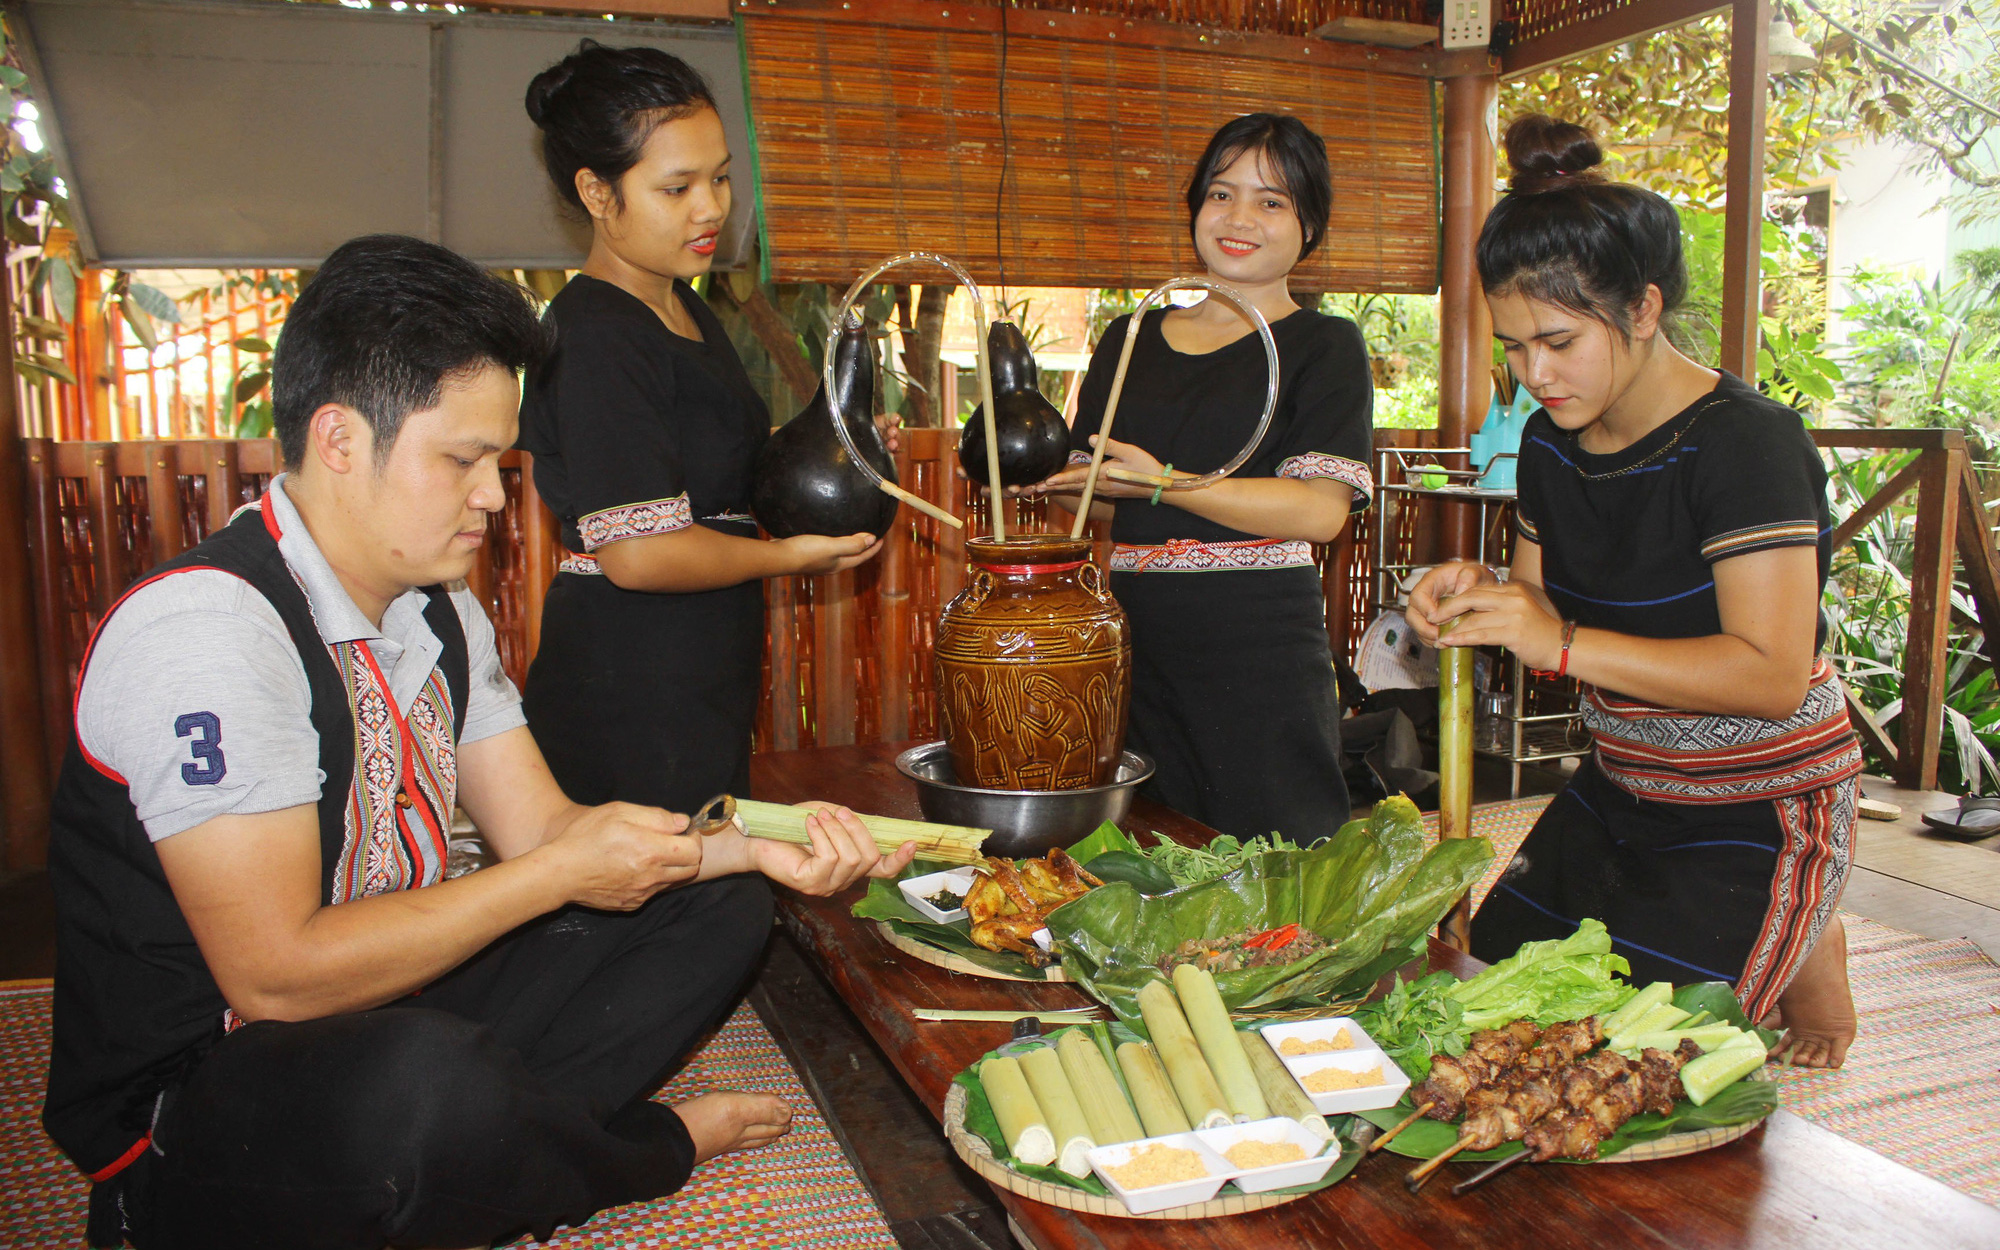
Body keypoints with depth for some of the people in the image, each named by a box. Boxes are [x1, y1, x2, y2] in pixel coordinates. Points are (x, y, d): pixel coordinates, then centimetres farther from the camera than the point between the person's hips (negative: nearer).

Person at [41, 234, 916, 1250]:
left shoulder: (441, 615, 5)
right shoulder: (207, 628, -23)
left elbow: (536, 824, 5)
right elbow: (275, 974, -27)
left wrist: (762, 848, -8)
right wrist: (561, 872, -21)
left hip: (392, 1007, 8)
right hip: (190, 1109, -7)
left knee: (715, 905, 4)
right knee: (427, 1077, -40)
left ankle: (489, 1159, -12)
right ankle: (653, 1148, -6)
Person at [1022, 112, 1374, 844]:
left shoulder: (1324, 346, 1)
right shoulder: (1129, 340, 15)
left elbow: (1321, 509, -12)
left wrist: (1162, 482, -17)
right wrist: (1036, 476, -2)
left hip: (1261, 649, -4)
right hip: (1138, 641, 4)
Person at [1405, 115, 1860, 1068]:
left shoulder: (1743, 439, -21)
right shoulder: (1552, 438, 1)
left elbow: (1773, 676, -27)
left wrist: (1561, 643, -33)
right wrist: (1479, 598, -12)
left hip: (1759, 805, -7)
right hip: (1622, 792, 7)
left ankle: (1806, 961, 19)